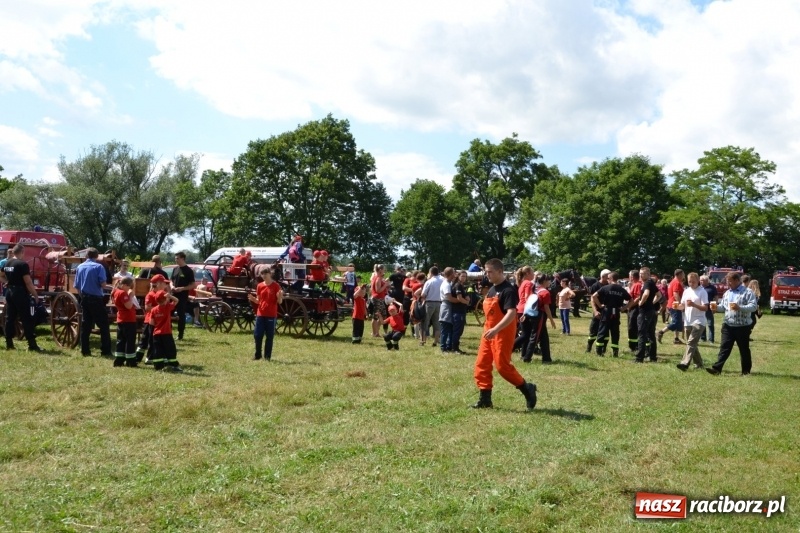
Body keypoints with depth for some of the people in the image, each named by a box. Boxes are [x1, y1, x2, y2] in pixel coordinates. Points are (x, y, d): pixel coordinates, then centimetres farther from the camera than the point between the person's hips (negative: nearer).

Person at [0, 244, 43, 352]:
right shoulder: (22, 264, -16)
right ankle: (32, 345, -6)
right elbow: (28, 282, -18)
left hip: (10, 293, 8)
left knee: (10, 318, 11)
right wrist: (35, 294, -11)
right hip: (21, 294, -8)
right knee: (27, 319, -6)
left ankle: (9, 343, 14)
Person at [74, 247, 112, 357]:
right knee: (103, 325, 0)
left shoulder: (80, 267, 7)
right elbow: (103, 284, -16)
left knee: (85, 325, 11)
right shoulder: (98, 267, -8)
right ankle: (106, 351, -1)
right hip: (96, 299, -5)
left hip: (84, 299, 5)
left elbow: (77, 286, 8)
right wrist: (108, 286, 6)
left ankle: (85, 351, 12)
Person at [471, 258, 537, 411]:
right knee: (482, 364, 6)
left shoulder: (508, 290, -17)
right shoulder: (491, 289, 12)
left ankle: (527, 389, 10)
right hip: (489, 332, 9)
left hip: (503, 333, -9)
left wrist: (496, 329, -35)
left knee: (502, 365, -9)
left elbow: (512, 313, -27)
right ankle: (485, 399, 13)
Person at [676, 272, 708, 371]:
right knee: (692, 343, 13)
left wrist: (694, 304, -27)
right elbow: (682, 306, 15)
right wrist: (678, 306, -9)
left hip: (698, 321, -7)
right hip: (688, 322, 7)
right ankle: (698, 363, 27)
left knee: (691, 342, -20)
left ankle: (685, 363, -29)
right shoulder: (686, 291, 12)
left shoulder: (702, 292, -7)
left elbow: (705, 308, -12)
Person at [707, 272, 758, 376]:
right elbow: (723, 306, 19)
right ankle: (717, 368, -7)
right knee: (724, 347, -1)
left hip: (742, 326, -5)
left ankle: (746, 370, 19)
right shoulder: (727, 293, 13)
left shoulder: (747, 292, -7)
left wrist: (739, 308, -28)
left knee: (744, 349, 8)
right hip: (728, 325, 5)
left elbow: (754, 306, -17)